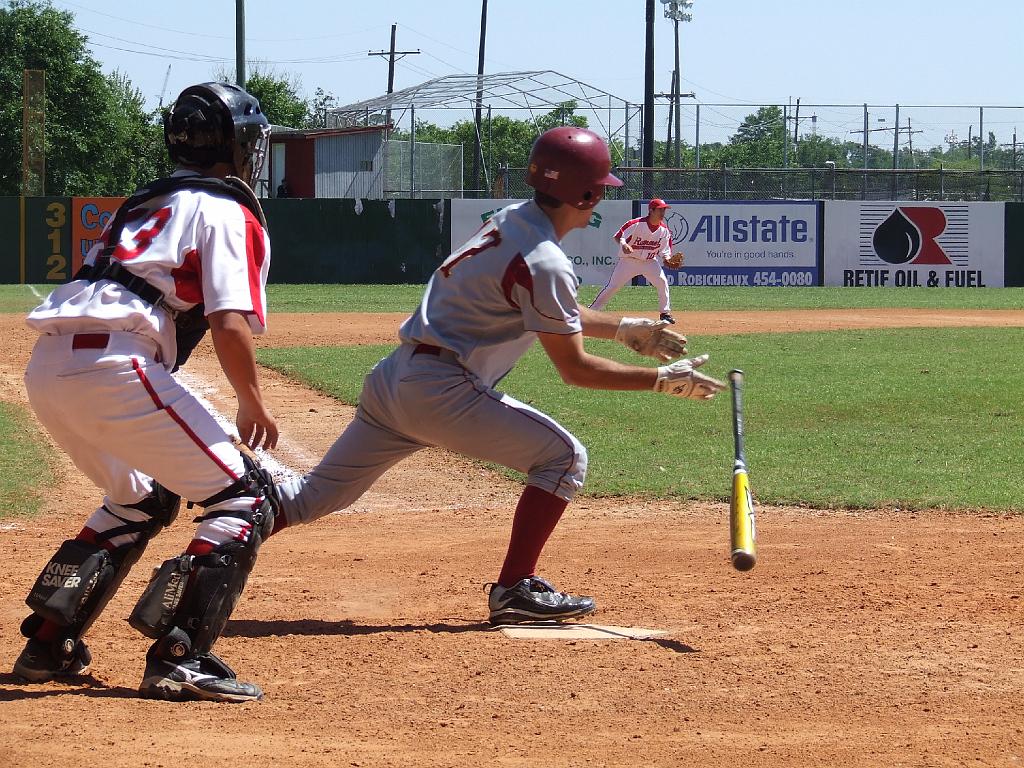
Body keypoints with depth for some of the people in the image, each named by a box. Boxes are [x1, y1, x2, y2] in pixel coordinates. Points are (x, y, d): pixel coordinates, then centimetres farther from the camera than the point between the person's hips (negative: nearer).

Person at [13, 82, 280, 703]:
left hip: (46, 368, 9)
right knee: (245, 500, -3)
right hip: (112, 365, -9)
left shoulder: (145, 203, 29)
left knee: (139, 502, 29)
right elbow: (231, 325, -9)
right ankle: (181, 658, -15)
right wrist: (253, 402, 5)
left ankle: (48, 643, 21)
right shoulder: (228, 214, 3)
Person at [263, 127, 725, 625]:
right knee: (563, 456, 0)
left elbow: (554, 316, 29)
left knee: (319, 493, 12)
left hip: (391, 378, 9)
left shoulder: (508, 221, 14)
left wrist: (626, 329, 30)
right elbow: (575, 369, -10)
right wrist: (663, 379, -4)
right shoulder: (544, 263, -15)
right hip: (440, 390, -9)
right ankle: (514, 590, -2)